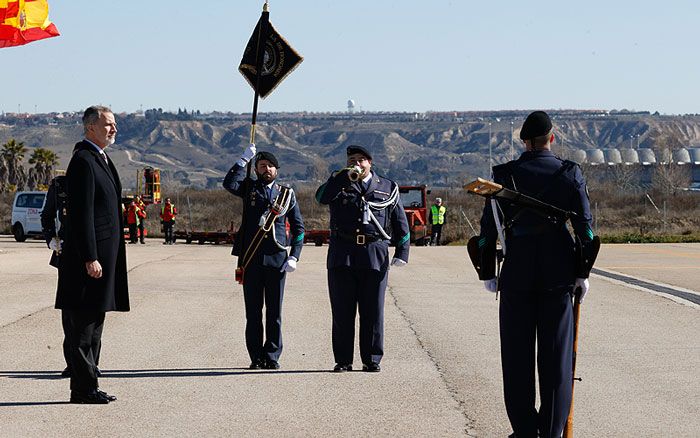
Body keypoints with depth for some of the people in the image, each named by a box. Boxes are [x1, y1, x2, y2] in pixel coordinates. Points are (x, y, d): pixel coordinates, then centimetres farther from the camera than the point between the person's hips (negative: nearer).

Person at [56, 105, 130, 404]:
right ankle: (83, 389, -1)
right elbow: (81, 214, -19)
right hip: (90, 256, -10)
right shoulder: (83, 161, -14)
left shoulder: (101, 159, 18)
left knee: (93, 325, 13)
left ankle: (87, 387, 18)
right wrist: (90, 258, -22)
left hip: (105, 253, 10)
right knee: (83, 326, -5)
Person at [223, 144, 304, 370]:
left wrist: (294, 256, -1)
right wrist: (244, 159, -13)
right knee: (253, 311, 2)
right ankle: (256, 357, 9)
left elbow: (298, 227, 11)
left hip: (277, 259, 0)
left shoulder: (287, 194, 11)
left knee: (274, 312, 2)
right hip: (251, 259, 0)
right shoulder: (249, 188, 9)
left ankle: (272, 356, 10)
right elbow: (229, 184, -13)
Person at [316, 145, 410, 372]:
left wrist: (402, 253, 2)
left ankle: (372, 360, 9)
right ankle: (343, 360, 6)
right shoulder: (339, 184, 11)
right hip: (342, 255, 0)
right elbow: (322, 197, -12)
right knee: (342, 311, 1)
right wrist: (346, 176, -14)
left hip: (375, 254, 0)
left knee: (373, 311, 2)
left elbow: (400, 223, 12)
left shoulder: (387, 188, 13)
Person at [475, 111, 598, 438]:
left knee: (518, 354, 7)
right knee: (556, 353, 6)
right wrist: (583, 273, 7)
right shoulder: (570, 173, -1)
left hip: (517, 275, 0)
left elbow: (489, 227, 0)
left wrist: (488, 274, 9)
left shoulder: (504, 174, -1)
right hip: (558, 275, 0)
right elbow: (585, 225, -1)